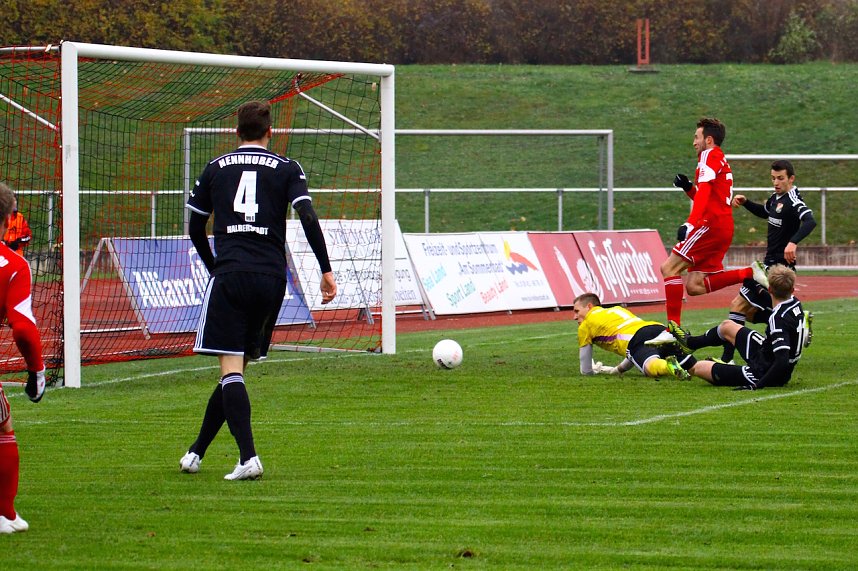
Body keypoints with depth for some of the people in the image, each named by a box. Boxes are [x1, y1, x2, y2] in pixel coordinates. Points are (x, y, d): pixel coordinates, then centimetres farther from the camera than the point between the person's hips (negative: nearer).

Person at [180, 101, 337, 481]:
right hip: (271, 278, 2)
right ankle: (197, 451, 19)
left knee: (231, 369, -7)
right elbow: (308, 218, -5)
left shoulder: (216, 168, 13)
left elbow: (195, 228, 16)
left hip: (229, 275, -2)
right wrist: (326, 271, -5)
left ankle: (248, 458, -23)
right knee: (237, 368, 13)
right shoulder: (286, 169, 9)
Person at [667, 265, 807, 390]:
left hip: (763, 373, -8)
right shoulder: (795, 303, -8)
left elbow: (782, 362, -37)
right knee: (727, 326, 25)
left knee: (697, 367, 9)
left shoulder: (778, 320, -33)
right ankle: (690, 343, 50)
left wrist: (757, 386, -33)